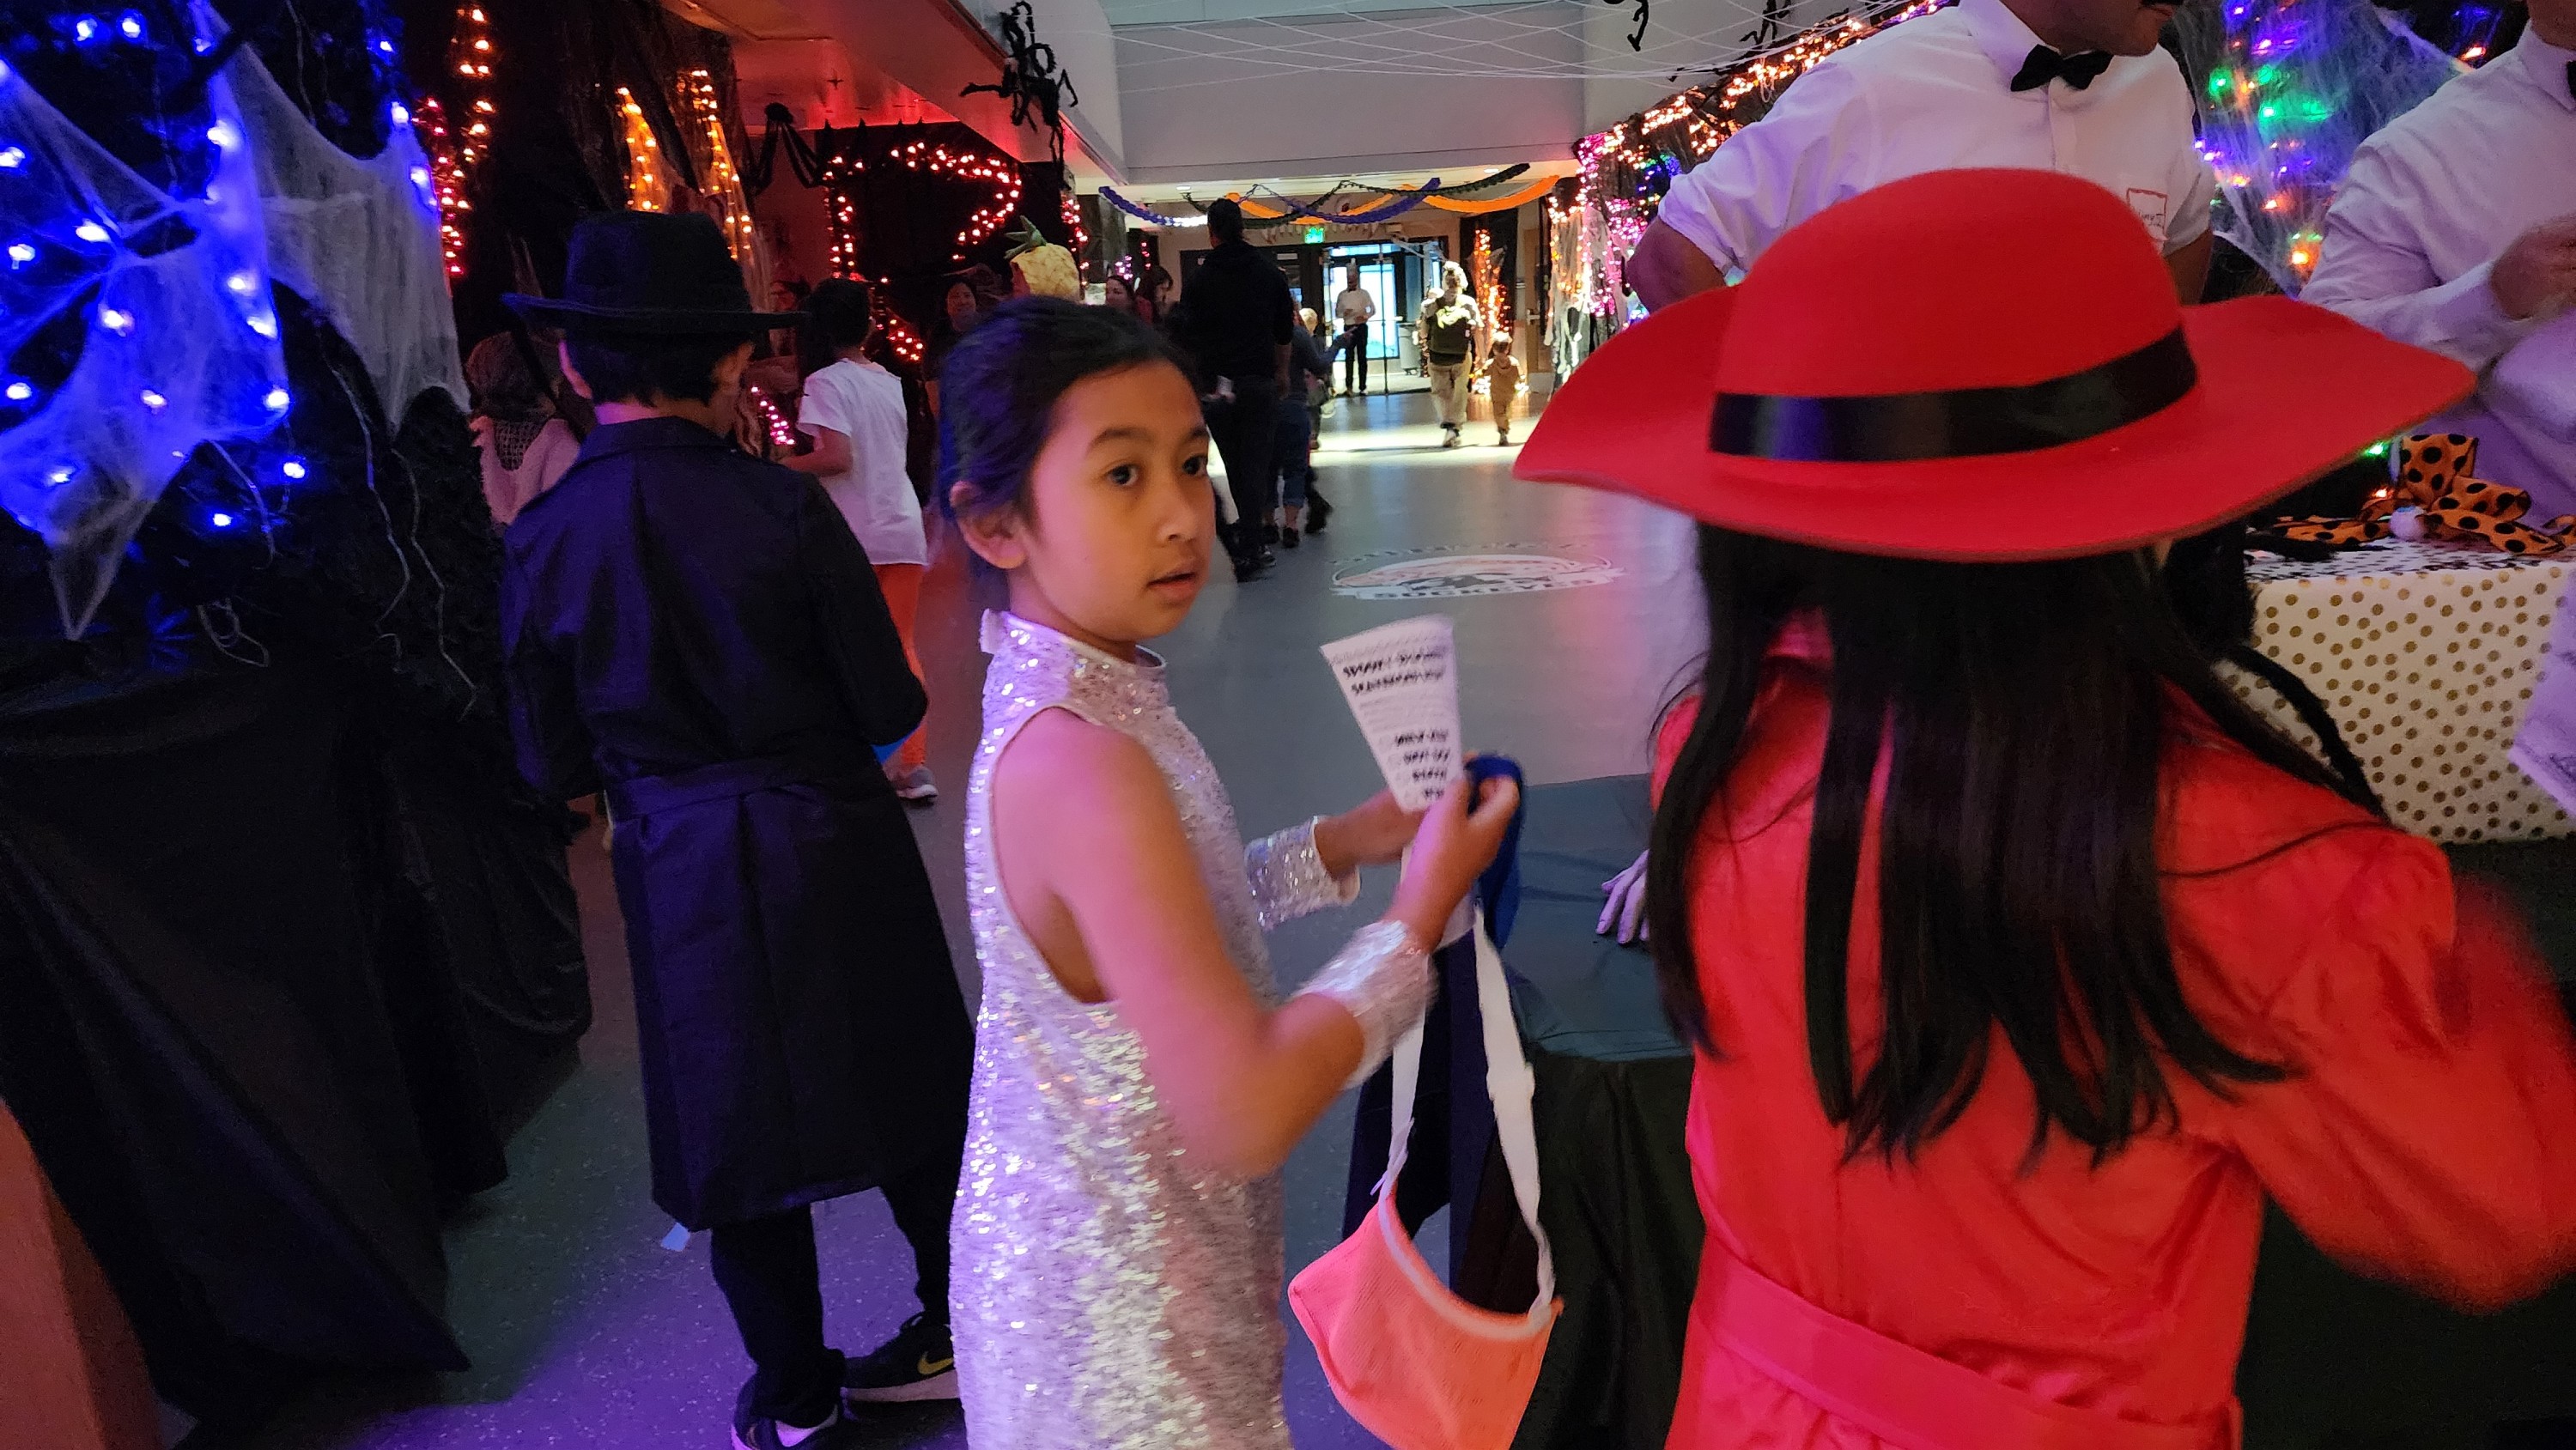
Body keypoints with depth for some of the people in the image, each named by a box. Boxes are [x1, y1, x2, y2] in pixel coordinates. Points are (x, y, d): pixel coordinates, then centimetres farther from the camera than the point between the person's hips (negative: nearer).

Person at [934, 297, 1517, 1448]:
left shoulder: (1053, 696, -4)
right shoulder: (1082, 764, -32)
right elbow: (1245, 1113, -33)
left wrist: (1338, 845, -1)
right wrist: (1418, 918, -22)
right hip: (1122, 1321, -8)